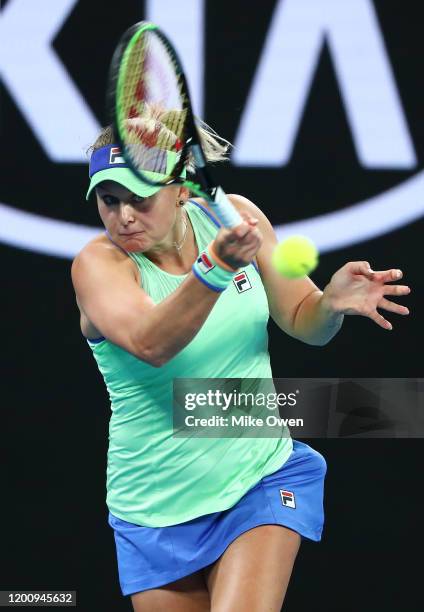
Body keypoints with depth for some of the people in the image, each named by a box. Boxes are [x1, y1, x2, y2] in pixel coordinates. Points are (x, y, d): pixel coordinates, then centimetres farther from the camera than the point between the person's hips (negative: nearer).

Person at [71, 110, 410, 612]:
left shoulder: (233, 216, -4)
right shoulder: (98, 263, -14)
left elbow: (302, 322, 7)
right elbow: (148, 343, -35)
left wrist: (333, 302, -16)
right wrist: (215, 268, -49)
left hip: (264, 476, 1)